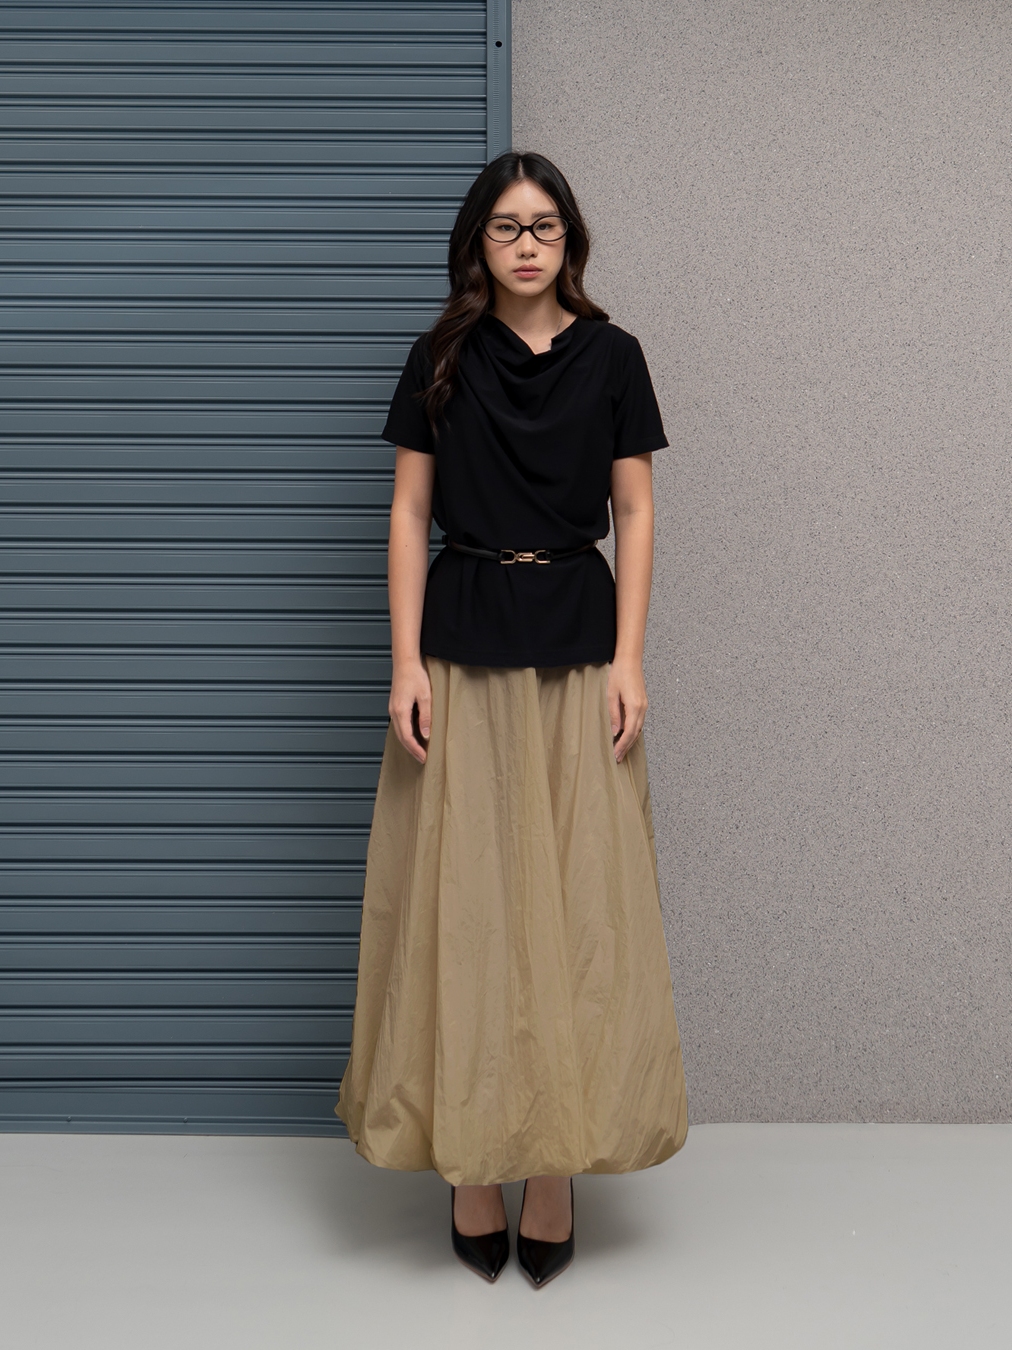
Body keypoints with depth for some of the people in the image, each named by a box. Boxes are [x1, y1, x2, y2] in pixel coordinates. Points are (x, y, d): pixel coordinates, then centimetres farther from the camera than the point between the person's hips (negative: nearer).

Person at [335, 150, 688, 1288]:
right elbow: (409, 515, 3)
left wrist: (628, 658, -5)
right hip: (463, 643, 0)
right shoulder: (441, 359, 5)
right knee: (465, 898, 1)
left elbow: (635, 512, 4)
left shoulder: (610, 355, 5)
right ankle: (472, 1162, 13)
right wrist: (406, 663, -6)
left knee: (577, 896, 1)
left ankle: (557, 1162, 12)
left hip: (578, 644, 0)